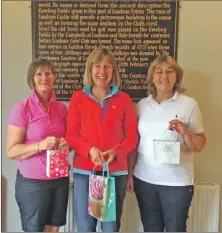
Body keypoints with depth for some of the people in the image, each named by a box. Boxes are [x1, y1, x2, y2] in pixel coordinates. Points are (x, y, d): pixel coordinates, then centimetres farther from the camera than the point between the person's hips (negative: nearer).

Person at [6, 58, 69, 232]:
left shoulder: (61, 108, 4)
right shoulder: (21, 109, -11)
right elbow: (11, 151, -12)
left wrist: (66, 144, -5)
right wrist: (40, 145, -26)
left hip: (60, 180, 5)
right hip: (32, 182, -4)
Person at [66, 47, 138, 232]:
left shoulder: (124, 99, 3)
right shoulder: (78, 98, 3)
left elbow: (132, 136, 3)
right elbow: (71, 135, 1)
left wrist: (116, 152, -15)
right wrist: (90, 149, -17)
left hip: (116, 172, 0)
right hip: (84, 171, 0)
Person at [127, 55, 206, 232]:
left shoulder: (189, 104, -4)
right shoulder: (142, 104, 4)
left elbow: (200, 146, -3)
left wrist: (185, 132, -22)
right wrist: (130, 174, 7)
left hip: (177, 182, -2)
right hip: (144, 179, 3)